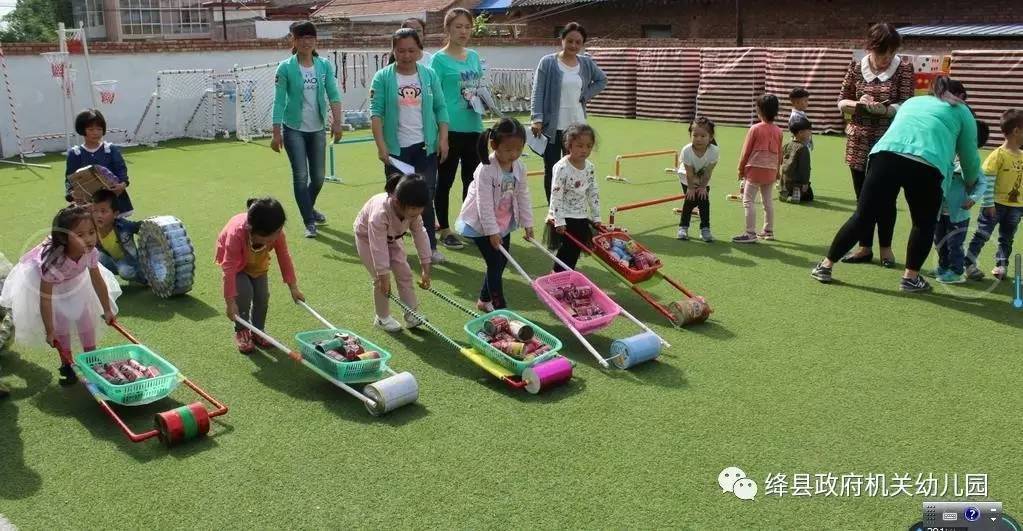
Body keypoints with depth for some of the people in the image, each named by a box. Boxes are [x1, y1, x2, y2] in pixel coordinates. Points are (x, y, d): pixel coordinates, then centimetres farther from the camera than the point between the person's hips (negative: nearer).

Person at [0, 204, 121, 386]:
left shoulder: (90, 252, -32)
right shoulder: (53, 261, -44)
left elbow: (98, 282, -15)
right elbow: (45, 298, -34)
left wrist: (107, 310, -4)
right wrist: (49, 331, -27)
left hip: (74, 279, 4)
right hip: (41, 280, -4)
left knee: (85, 315, 1)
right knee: (60, 320, -7)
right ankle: (66, 364, 10)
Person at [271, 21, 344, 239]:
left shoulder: (325, 65, 0)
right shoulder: (286, 68, -8)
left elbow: (333, 95, -5)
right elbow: (279, 101, -8)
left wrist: (337, 121, -20)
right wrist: (276, 133, -12)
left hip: (317, 129, 3)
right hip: (294, 129, -3)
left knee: (318, 176, 10)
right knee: (301, 176, -5)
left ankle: (309, 208, 38)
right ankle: (309, 222, 5)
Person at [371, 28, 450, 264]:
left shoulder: (429, 74, 3)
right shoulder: (383, 77, -4)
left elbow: (440, 108, 6)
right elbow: (376, 112, -9)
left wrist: (443, 139, -2)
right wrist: (381, 145, -17)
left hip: (426, 147, 2)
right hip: (396, 149, -1)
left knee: (426, 197, 5)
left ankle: (430, 246, 14)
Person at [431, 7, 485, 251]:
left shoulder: (474, 56, 11)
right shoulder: (440, 59, -7)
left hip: (473, 127, 6)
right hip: (450, 129, -6)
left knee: (472, 179, 13)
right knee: (445, 181, 4)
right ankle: (444, 230, 15)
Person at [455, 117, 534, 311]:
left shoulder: (519, 167, -6)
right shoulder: (486, 169, -27)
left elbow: (523, 197, 3)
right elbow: (484, 204, -25)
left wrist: (527, 223, 3)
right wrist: (492, 232, -23)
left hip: (504, 223, 7)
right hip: (481, 224, -7)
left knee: (502, 261, 12)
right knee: (495, 262, -7)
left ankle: (484, 299, 29)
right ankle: (499, 306, 2)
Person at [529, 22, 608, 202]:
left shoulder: (587, 63, 8)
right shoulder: (548, 62, -3)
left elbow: (602, 80, 24)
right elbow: (538, 93, -6)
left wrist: (587, 95, 8)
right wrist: (537, 119, -15)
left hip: (577, 126, 3)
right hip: (551, 126, -3)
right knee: (551, 170, 4)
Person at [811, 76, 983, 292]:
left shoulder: (912, 101, 37)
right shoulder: (961, 111, 26)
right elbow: (969, 155, 27)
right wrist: (971, 182, 44)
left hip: (886, 154, 3)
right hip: (927, 165, -2)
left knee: (863, 216, 8)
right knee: (924, 224, 18)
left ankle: (826, 266, 11)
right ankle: (910, 277, 18)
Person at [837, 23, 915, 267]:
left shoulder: (904, 69, -5)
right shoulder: (856, 68, 2)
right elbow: (842, 102, 7)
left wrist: (881, 108, -30)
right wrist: (857, 104, -15)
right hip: (859, 142, 3)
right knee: (863, 197, 9)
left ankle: (885, 248, 18)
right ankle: (865, 247, 19)